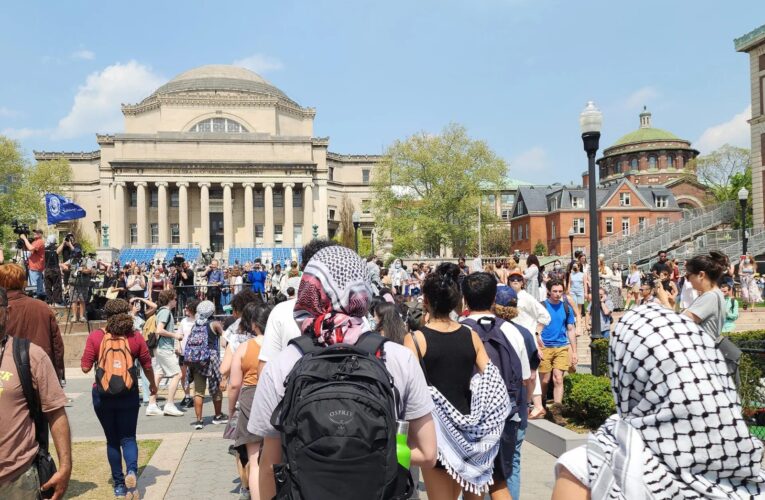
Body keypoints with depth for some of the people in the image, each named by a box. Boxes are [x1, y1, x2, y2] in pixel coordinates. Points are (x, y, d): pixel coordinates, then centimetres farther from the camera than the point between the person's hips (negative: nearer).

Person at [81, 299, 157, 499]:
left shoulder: (95, 336, -8)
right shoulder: (135, 337, -5)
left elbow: (85, 367, -6)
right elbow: (147, 365, 4)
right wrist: (152, 384, 21)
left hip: (102, 396, 0)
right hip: (128, 394, 0)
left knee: (112, 440, 13)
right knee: (128, 438, 8)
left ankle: (119, 484, 19)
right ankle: (131, 470, -18)